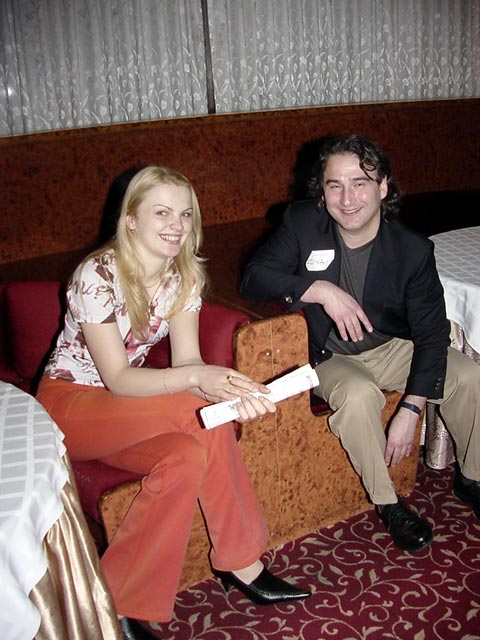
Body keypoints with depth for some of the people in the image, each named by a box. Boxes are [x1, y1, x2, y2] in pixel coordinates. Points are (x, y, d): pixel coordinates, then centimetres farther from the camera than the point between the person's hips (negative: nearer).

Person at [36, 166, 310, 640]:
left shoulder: (184, 274, -3)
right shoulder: (97, 275, -22)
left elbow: (187, 359, -11)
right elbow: (116, 378, -25)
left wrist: (229, 391, -32)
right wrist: (196, 379, -39)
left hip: (124, 410, 6)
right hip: (67, 405, -6)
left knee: (190, 455, -26)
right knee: (204, 418, -27)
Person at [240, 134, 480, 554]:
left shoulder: (413, 249, -15)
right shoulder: (302, 223, -15)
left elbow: (432, 334, -14)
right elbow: (253, 277, -20)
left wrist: (410, 411, -22)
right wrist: (321, 290, -35)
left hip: (391, 347, 3)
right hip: (330, 357, -2)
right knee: (359, 394, -33)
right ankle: (387, 504, -9)